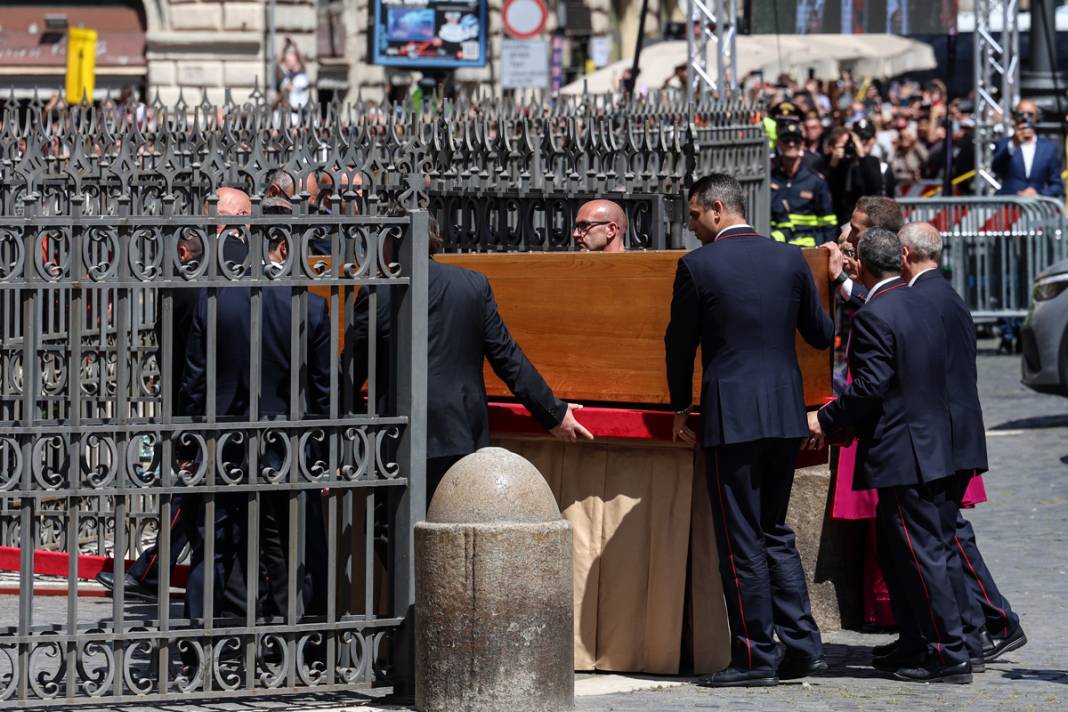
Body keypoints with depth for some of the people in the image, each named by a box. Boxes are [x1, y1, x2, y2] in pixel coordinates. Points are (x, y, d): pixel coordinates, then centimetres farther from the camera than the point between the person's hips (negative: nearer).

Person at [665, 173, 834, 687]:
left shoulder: (697, 265, -8)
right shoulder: (790, 259, 4)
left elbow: (679, 343, -1)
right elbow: (820, 335, 10)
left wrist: (680, 410, 12)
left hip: (731, 417, -5)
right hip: (785, 413, 5)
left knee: (741, 542, 0)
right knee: (775, 531, 17)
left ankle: (755, 658, 1)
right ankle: (802, 645, 12)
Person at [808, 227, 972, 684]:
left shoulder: (873, 316, -15)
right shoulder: (923, 310, 13)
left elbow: (870, 388, -20)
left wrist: (826, 420, -7)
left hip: (902, 456, -9)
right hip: (934, 449, 9)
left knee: (921, 555, -6)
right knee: (895, 554, 17)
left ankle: (949, 658, -5)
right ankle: (922, 645, 22)